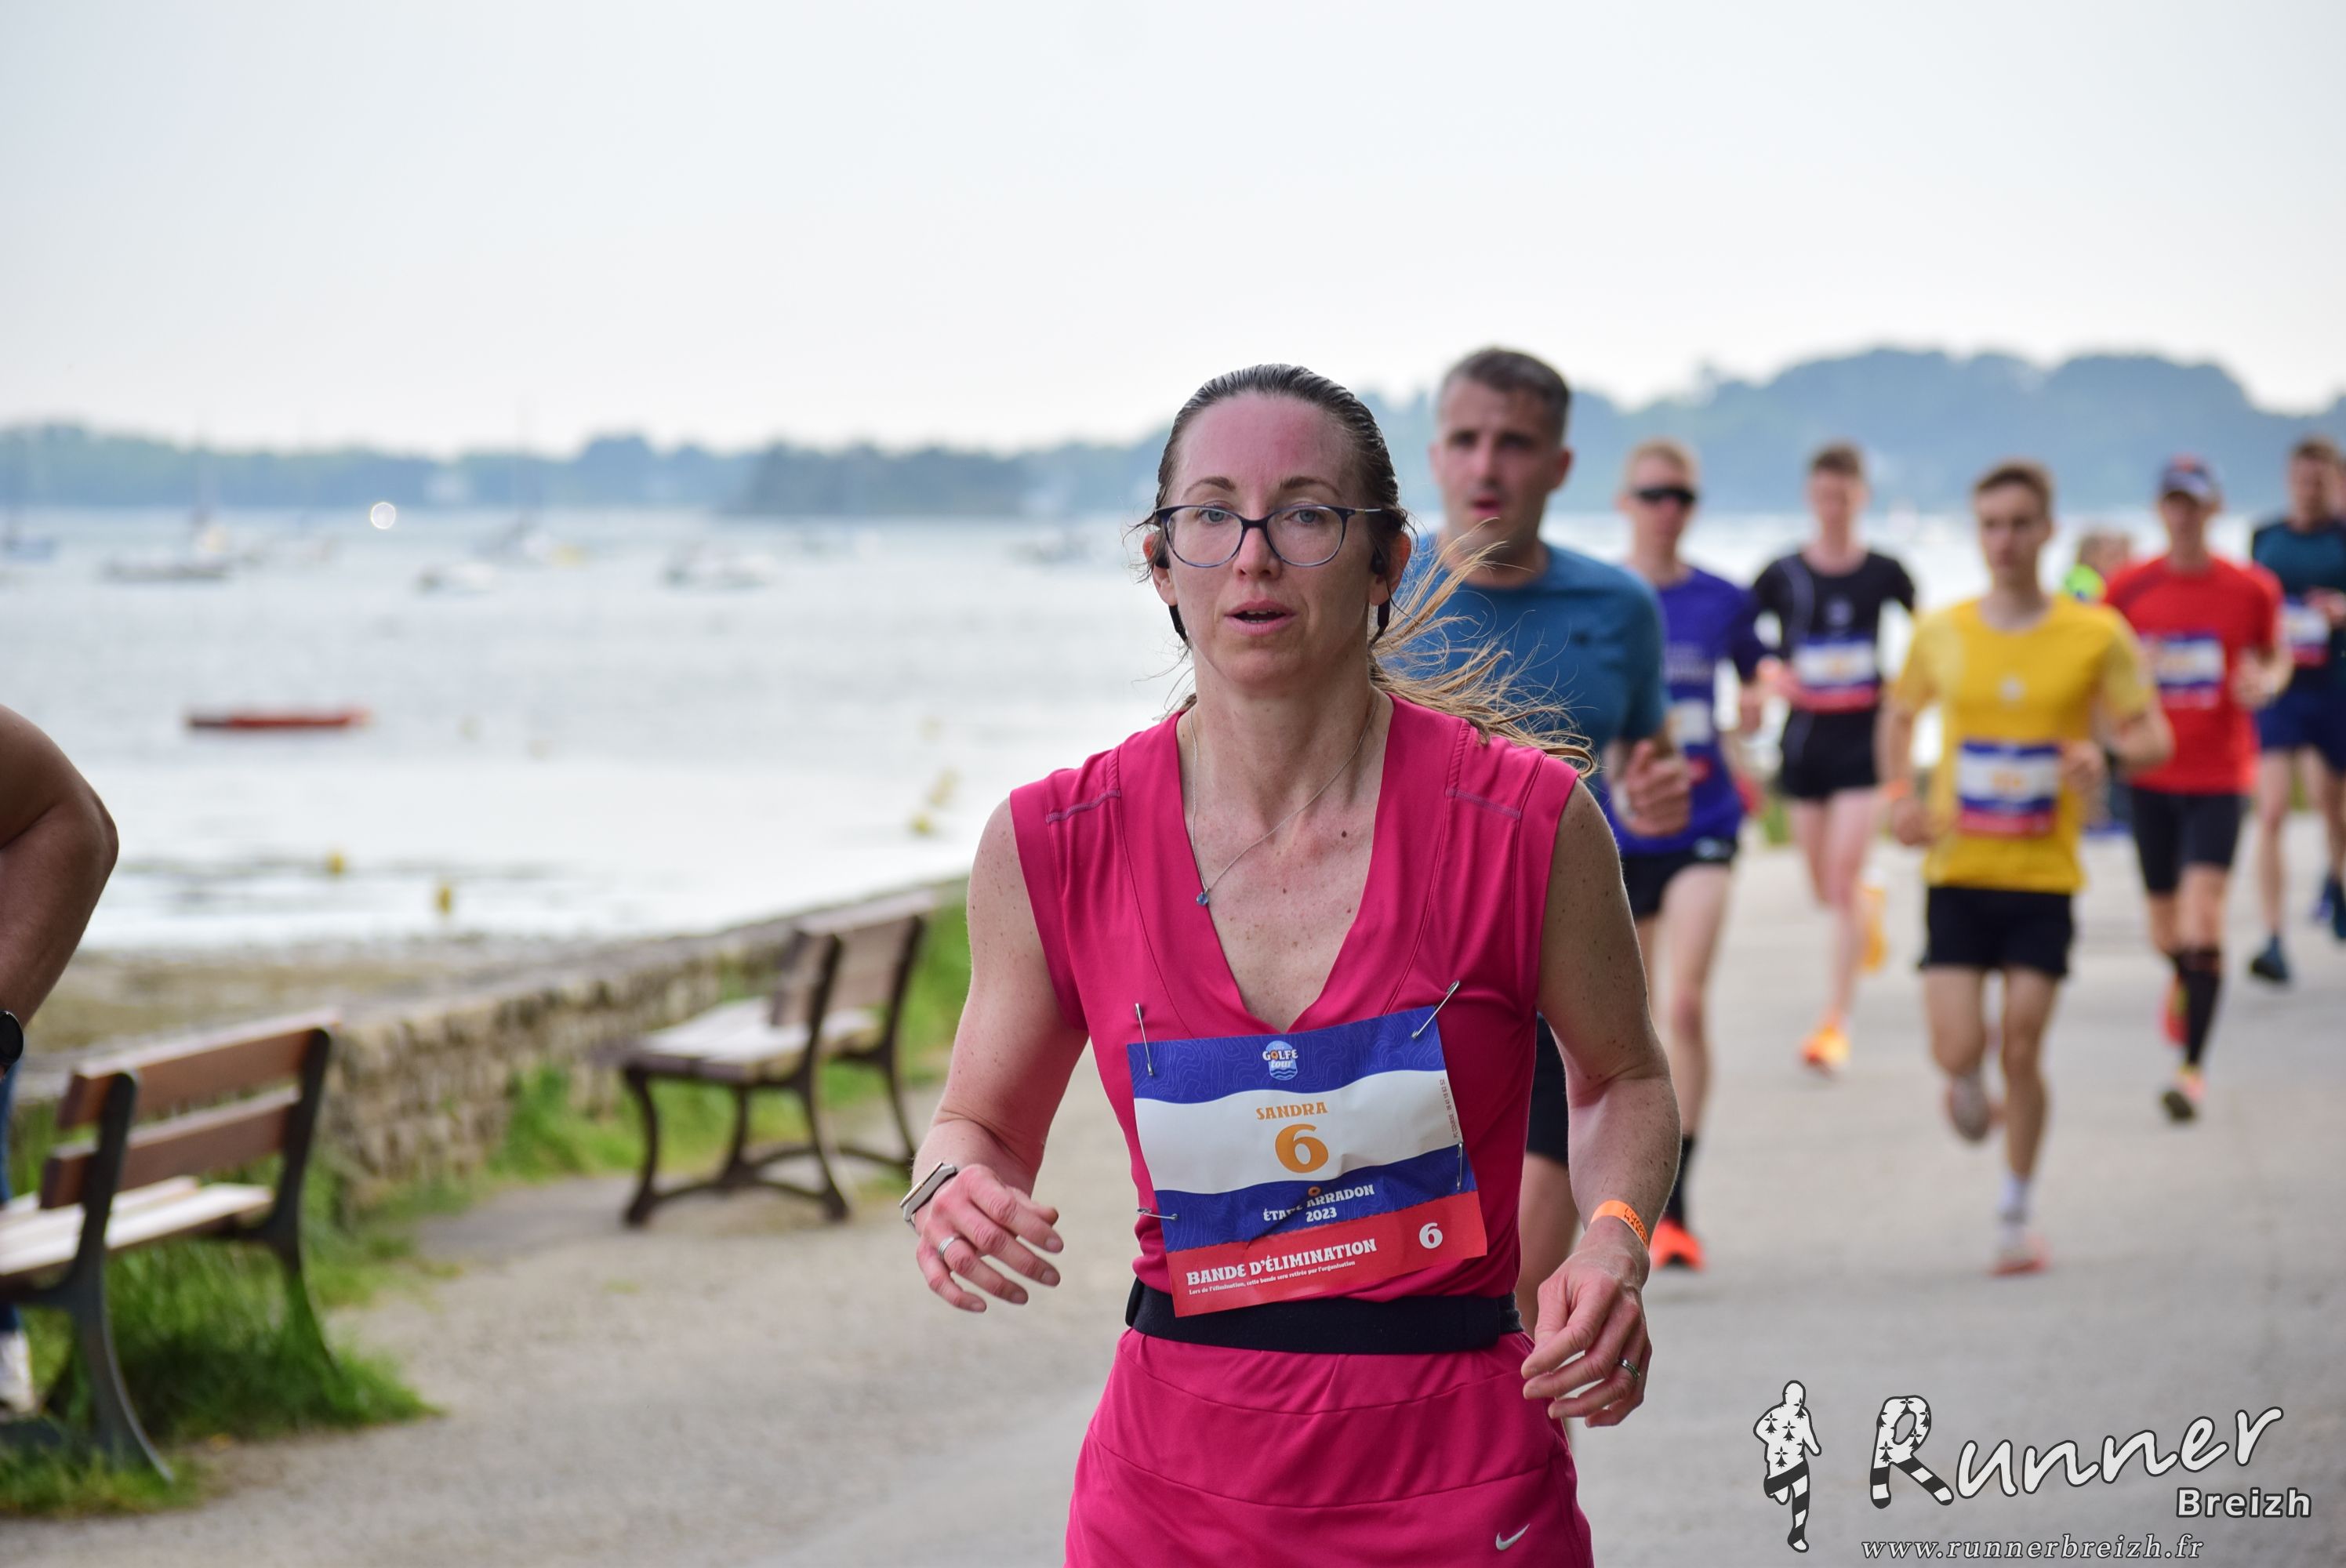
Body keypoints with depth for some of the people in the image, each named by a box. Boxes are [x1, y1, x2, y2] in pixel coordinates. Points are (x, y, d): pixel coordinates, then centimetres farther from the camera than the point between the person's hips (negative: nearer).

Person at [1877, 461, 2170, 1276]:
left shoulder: (2096, 636, -4)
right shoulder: (1940, 634, 1)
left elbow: (2154, 736, 1)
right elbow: (1900, 713, 18)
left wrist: (2107, 755, -21)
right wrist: (1899, 795, 0)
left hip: (2044, 877, -1)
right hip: (1957, 871, 1)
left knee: (2021, 1050, -2)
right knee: (1959, 1049, -8)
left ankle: (2016, 1214, 16)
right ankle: (1969, 1086, 30)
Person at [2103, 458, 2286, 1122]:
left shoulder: (2253, 589, -2)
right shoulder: (2129, 588, -1)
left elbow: (2276, 655, 13)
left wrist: (2266, 682, -11)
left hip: (2220, 775, -2)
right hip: (2153, 774, 2)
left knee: (2203, 920, -15)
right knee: (2166, 928, 11)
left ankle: (2193, 1067, -9)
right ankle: (2184, 982, 48)